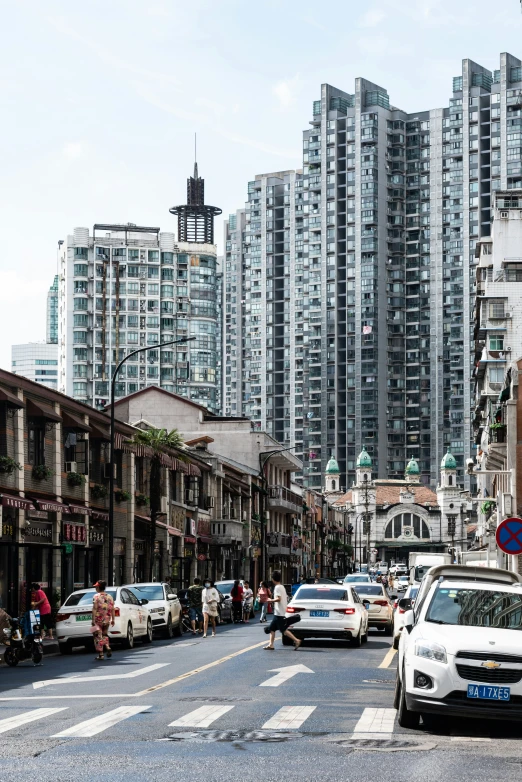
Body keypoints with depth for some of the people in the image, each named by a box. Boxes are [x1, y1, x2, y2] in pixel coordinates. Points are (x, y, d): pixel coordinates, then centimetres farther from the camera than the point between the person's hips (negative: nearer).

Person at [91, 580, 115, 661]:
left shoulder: (96, 596, -9)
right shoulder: (109, 597, 7)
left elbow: (94, 609, -14)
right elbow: (112, 609, 7)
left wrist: (93, 620, -14)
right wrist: (112, 619, 12)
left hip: (98, 619, -5)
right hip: (107, 620, 5)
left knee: (98, 637, 1)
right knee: (104, 635, 22)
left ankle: (100, 654, -2)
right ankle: (108, 648, 3)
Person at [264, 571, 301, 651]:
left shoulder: (277, 587, -14)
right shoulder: (282, 587, 15)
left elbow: (278, 599, -25)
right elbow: (286, 598, 18)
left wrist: (270, 600, -10)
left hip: (279, 613, -10)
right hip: (278, 613, 10)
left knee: (283, 629, -8)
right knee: (272, 628, 10)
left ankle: (296, 640, -9)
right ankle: (271, 644, 8)